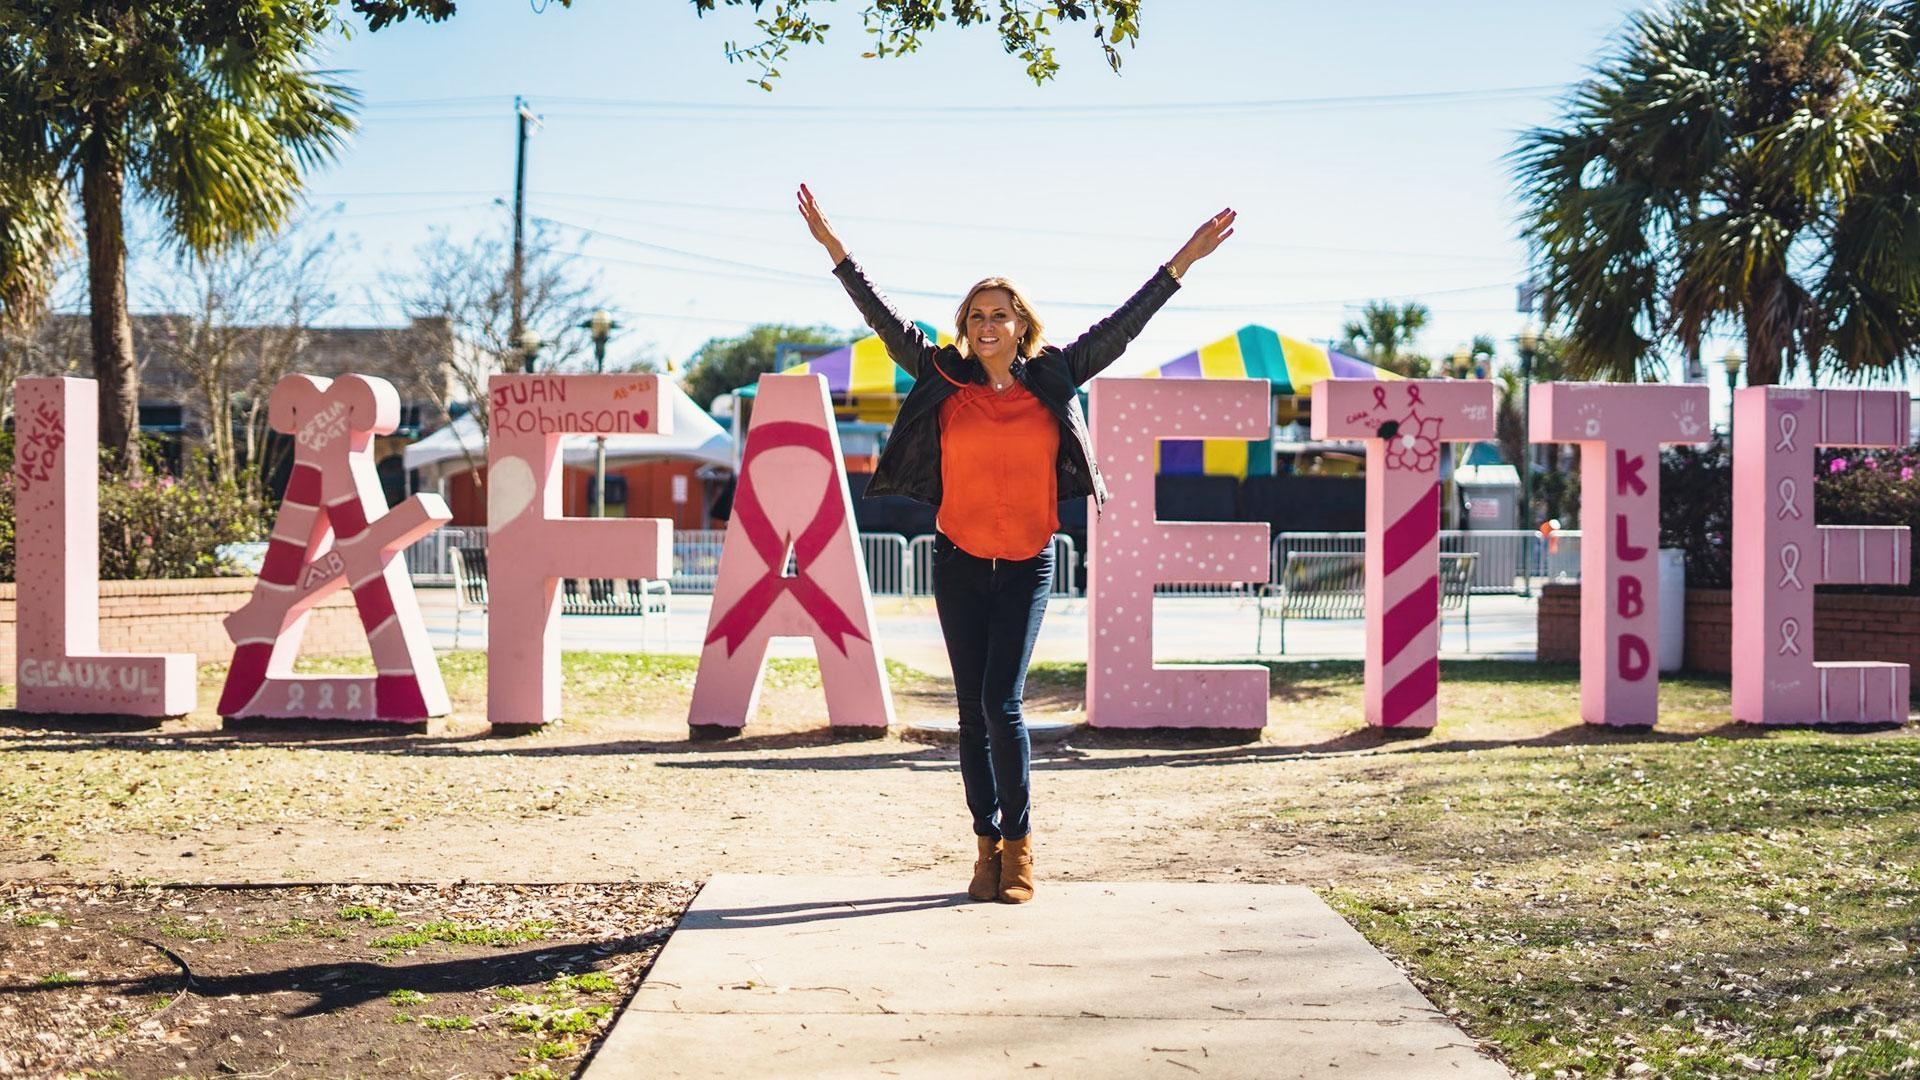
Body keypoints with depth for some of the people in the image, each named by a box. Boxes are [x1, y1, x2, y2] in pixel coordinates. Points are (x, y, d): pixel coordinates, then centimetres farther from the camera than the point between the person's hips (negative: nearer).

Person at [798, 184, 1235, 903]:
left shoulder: (1052, 380, 1)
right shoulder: (944, 379, 2)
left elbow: (1118, 328, 1)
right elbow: (886, 322, 1)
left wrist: (1182, 262, -1)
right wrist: (834, 249, -3)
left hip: (1028, 567, -2)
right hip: (959, 565, 2)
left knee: (1001, 704, -11)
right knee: (972, 710, 5)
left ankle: (1018, 846, 3)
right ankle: (988, 849, 14)